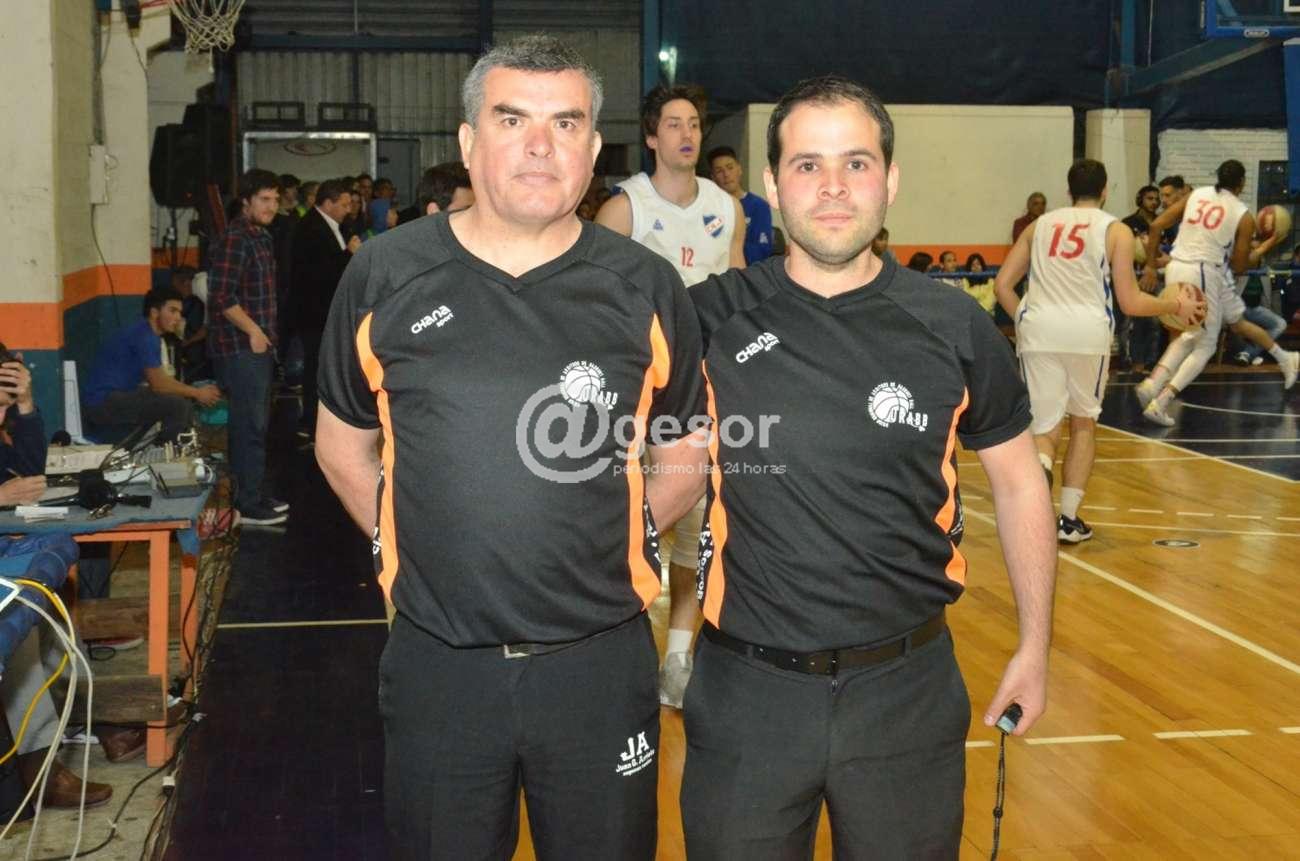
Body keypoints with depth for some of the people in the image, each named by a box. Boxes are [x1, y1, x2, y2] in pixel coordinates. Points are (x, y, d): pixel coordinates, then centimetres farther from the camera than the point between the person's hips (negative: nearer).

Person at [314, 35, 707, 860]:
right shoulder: (386, 275, -3)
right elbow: (342, 440, 11)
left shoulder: (644, 287, -3)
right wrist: (400, 540, 2)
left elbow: (688, 449, 11)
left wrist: (626, 537, 1)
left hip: (601, 663, 0)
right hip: (437, 663, 0)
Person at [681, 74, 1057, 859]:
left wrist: (1036, 645, 9)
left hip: (909, 687, 1)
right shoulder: (714, 318, -6)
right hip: (746, 688, 0)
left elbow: (1018, 483, 8)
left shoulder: (953, 327, -4)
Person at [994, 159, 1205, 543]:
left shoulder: (1040, 224, 18)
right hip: (1087, 331, -1)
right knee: (1084, 423, 20)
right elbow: (1130, 302, 4)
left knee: (1044, 431, 7)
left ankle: (1039, 469, -28)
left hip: (1038, 328, 2)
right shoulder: (1116, 230, 9)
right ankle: (1068, 519, 17)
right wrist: (1177, 306, 20)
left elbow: (1002, 286, 14)